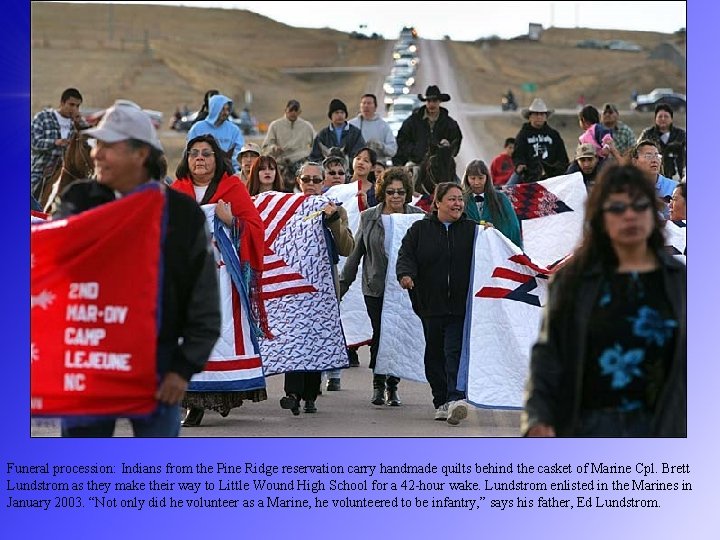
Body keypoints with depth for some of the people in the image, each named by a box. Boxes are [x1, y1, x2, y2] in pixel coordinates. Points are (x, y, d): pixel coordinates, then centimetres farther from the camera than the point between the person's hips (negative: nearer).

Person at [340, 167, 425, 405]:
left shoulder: (418, 216, 2)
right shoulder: (369, 217, 7)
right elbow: (355, 253, 12)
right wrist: (342, 284, 12)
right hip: (376, 287, 1)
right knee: (379, 334, -1)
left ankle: (392, 386, 11)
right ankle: (378, 384, 14)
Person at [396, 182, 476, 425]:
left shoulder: (472, 230, 8)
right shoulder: (420, 230, 7)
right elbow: (406, 254, 0)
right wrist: (405, 274, -19)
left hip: (460, 305, -2)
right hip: (430, 304, 2)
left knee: (455, 351, -14)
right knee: (434, 355, 8)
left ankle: (456, 399, -22)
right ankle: (441, 402, 17)